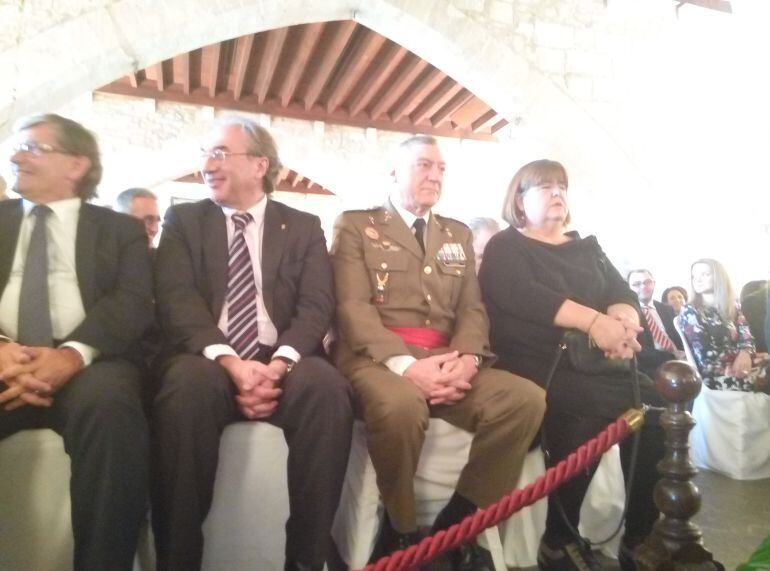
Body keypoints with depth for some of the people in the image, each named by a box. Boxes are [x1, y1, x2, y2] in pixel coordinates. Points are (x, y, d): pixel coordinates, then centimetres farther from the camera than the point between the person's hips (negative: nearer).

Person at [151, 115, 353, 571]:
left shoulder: (305, 227, 14)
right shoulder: (183, 220, 13)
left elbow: (316, 307, 1)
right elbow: (177, 299, -3)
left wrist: (277, 364, -19)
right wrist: (230, 361, -20)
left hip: (281, 361, 1)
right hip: (209, 361, 0)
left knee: (327, 387, -31)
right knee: (188, 386, -34)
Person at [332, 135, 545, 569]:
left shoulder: (458, 234, 22)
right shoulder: (357, 225, 8)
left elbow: (473, 309, 12)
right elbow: (353, 307, -6)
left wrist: (465, 359, -11)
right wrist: (404, 364, -21)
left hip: (445, 359, 5)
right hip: (378, 359, -4)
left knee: (527, 398, -20)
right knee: (401, 405, -38)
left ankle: (457, 523, -6)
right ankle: (400, 533, -9)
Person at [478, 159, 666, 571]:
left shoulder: (587, 247, 24)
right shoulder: (505, 247, 6)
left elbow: (622, 292, 10)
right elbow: (522, 295, -14)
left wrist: (621, 321, -15)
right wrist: (594, 321, -25)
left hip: (593, 362, 5)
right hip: (533, 363, -5)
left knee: (652, 402, -21)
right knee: (593, 404, -31)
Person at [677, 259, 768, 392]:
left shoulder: (733, 307, 17)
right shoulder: (689, 312, 1)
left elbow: (746, 337, 3)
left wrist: (745, 354, -18)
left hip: (740, 366, 6)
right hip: (715, 375, -6)